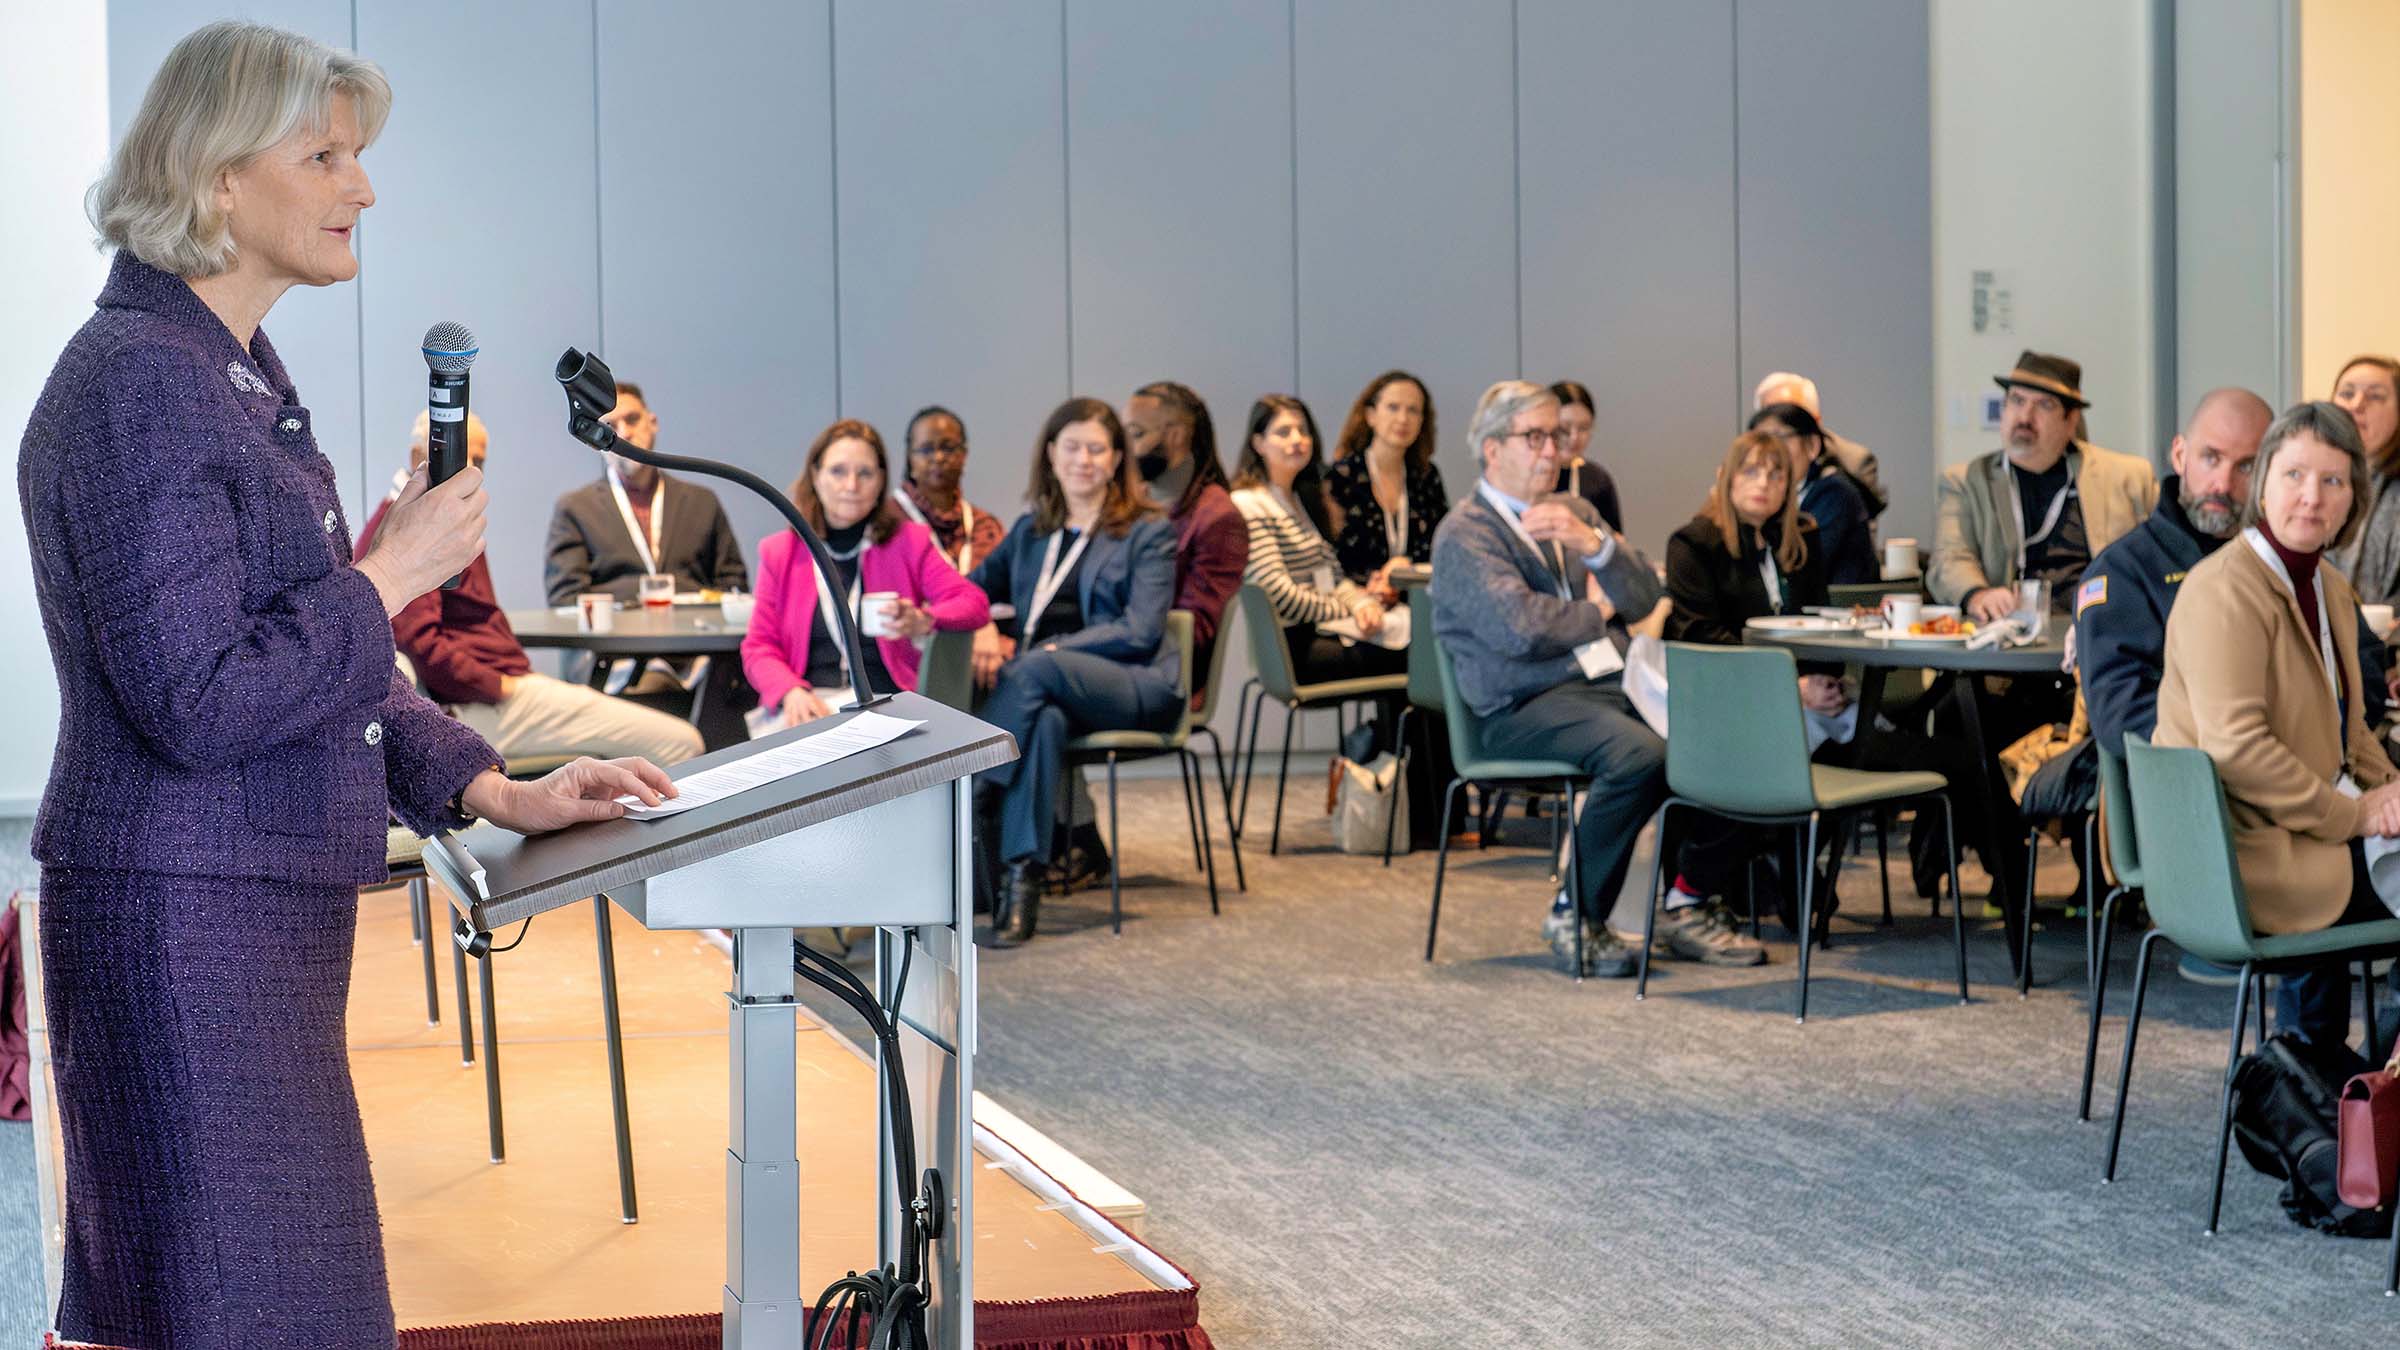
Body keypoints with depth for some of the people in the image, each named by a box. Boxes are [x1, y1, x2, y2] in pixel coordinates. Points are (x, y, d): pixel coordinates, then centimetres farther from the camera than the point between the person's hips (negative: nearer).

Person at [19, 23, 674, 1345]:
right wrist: (391, 578, -13)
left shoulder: (238, 376, 16)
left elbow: (305, 648, 20)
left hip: (270, 913, 10)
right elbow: (199, 701, -22)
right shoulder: (135, 386, -15)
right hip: (184, 915, -10)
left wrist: (490, 789, 12)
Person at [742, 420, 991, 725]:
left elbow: (975, 605, 3)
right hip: (809, 706, 1)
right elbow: (759, 646, 11)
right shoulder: (779, 552, 14)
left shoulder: (909, 542, 11)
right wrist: (791, 692, -11)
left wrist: (923, 621, -18)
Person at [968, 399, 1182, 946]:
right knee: (1045, 720, -38)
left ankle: (969, 809, -36)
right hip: (1048, 691, 2)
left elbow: (1141, 631, -5)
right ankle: (1021, 879, -45)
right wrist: (981, 629, -1)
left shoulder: (1149, 532, 8)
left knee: (1036, 671, -36)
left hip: (1135, 688, -2)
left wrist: (1045, 650, -14)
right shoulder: (1031, 530, 23)